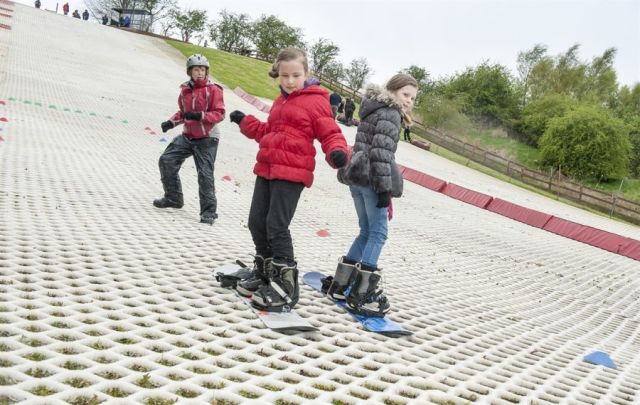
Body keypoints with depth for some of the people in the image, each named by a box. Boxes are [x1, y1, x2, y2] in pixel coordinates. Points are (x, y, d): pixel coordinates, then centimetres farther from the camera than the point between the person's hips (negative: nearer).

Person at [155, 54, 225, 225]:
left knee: (205, 174, -8)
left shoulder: (213, 89, -9)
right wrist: (172, 122, 4)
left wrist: (200, 116, -27)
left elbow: (219, 114, -14)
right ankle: (173, 198, 21)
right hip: (187, 136, 6)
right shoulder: (185, 89, 7)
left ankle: (209, 211, 2)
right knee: (166, 161, 3)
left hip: (207, 138, -6)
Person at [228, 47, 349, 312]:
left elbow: (331, 134, -9)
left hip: (291, 173, -8)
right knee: (257, 222, 10)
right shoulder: (281, 101, 20)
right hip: (267, 169, 8)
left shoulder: (315, 101, -5)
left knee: (276, 226, -12)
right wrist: (245, 122, 32)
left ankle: (285, 287, -1)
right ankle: (265, 275, 27)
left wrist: (337, 152, -29)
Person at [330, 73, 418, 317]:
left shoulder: (374, 111, 22)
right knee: (378, 234, -5)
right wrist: (385, 187, -20)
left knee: (367, 232, 16)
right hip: (372, 179, -10)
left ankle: (340, 285, 19)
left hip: (356, 176, 10)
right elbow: (381, 151, -19)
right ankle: (362, 295, -6)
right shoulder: (391, 113, -8)